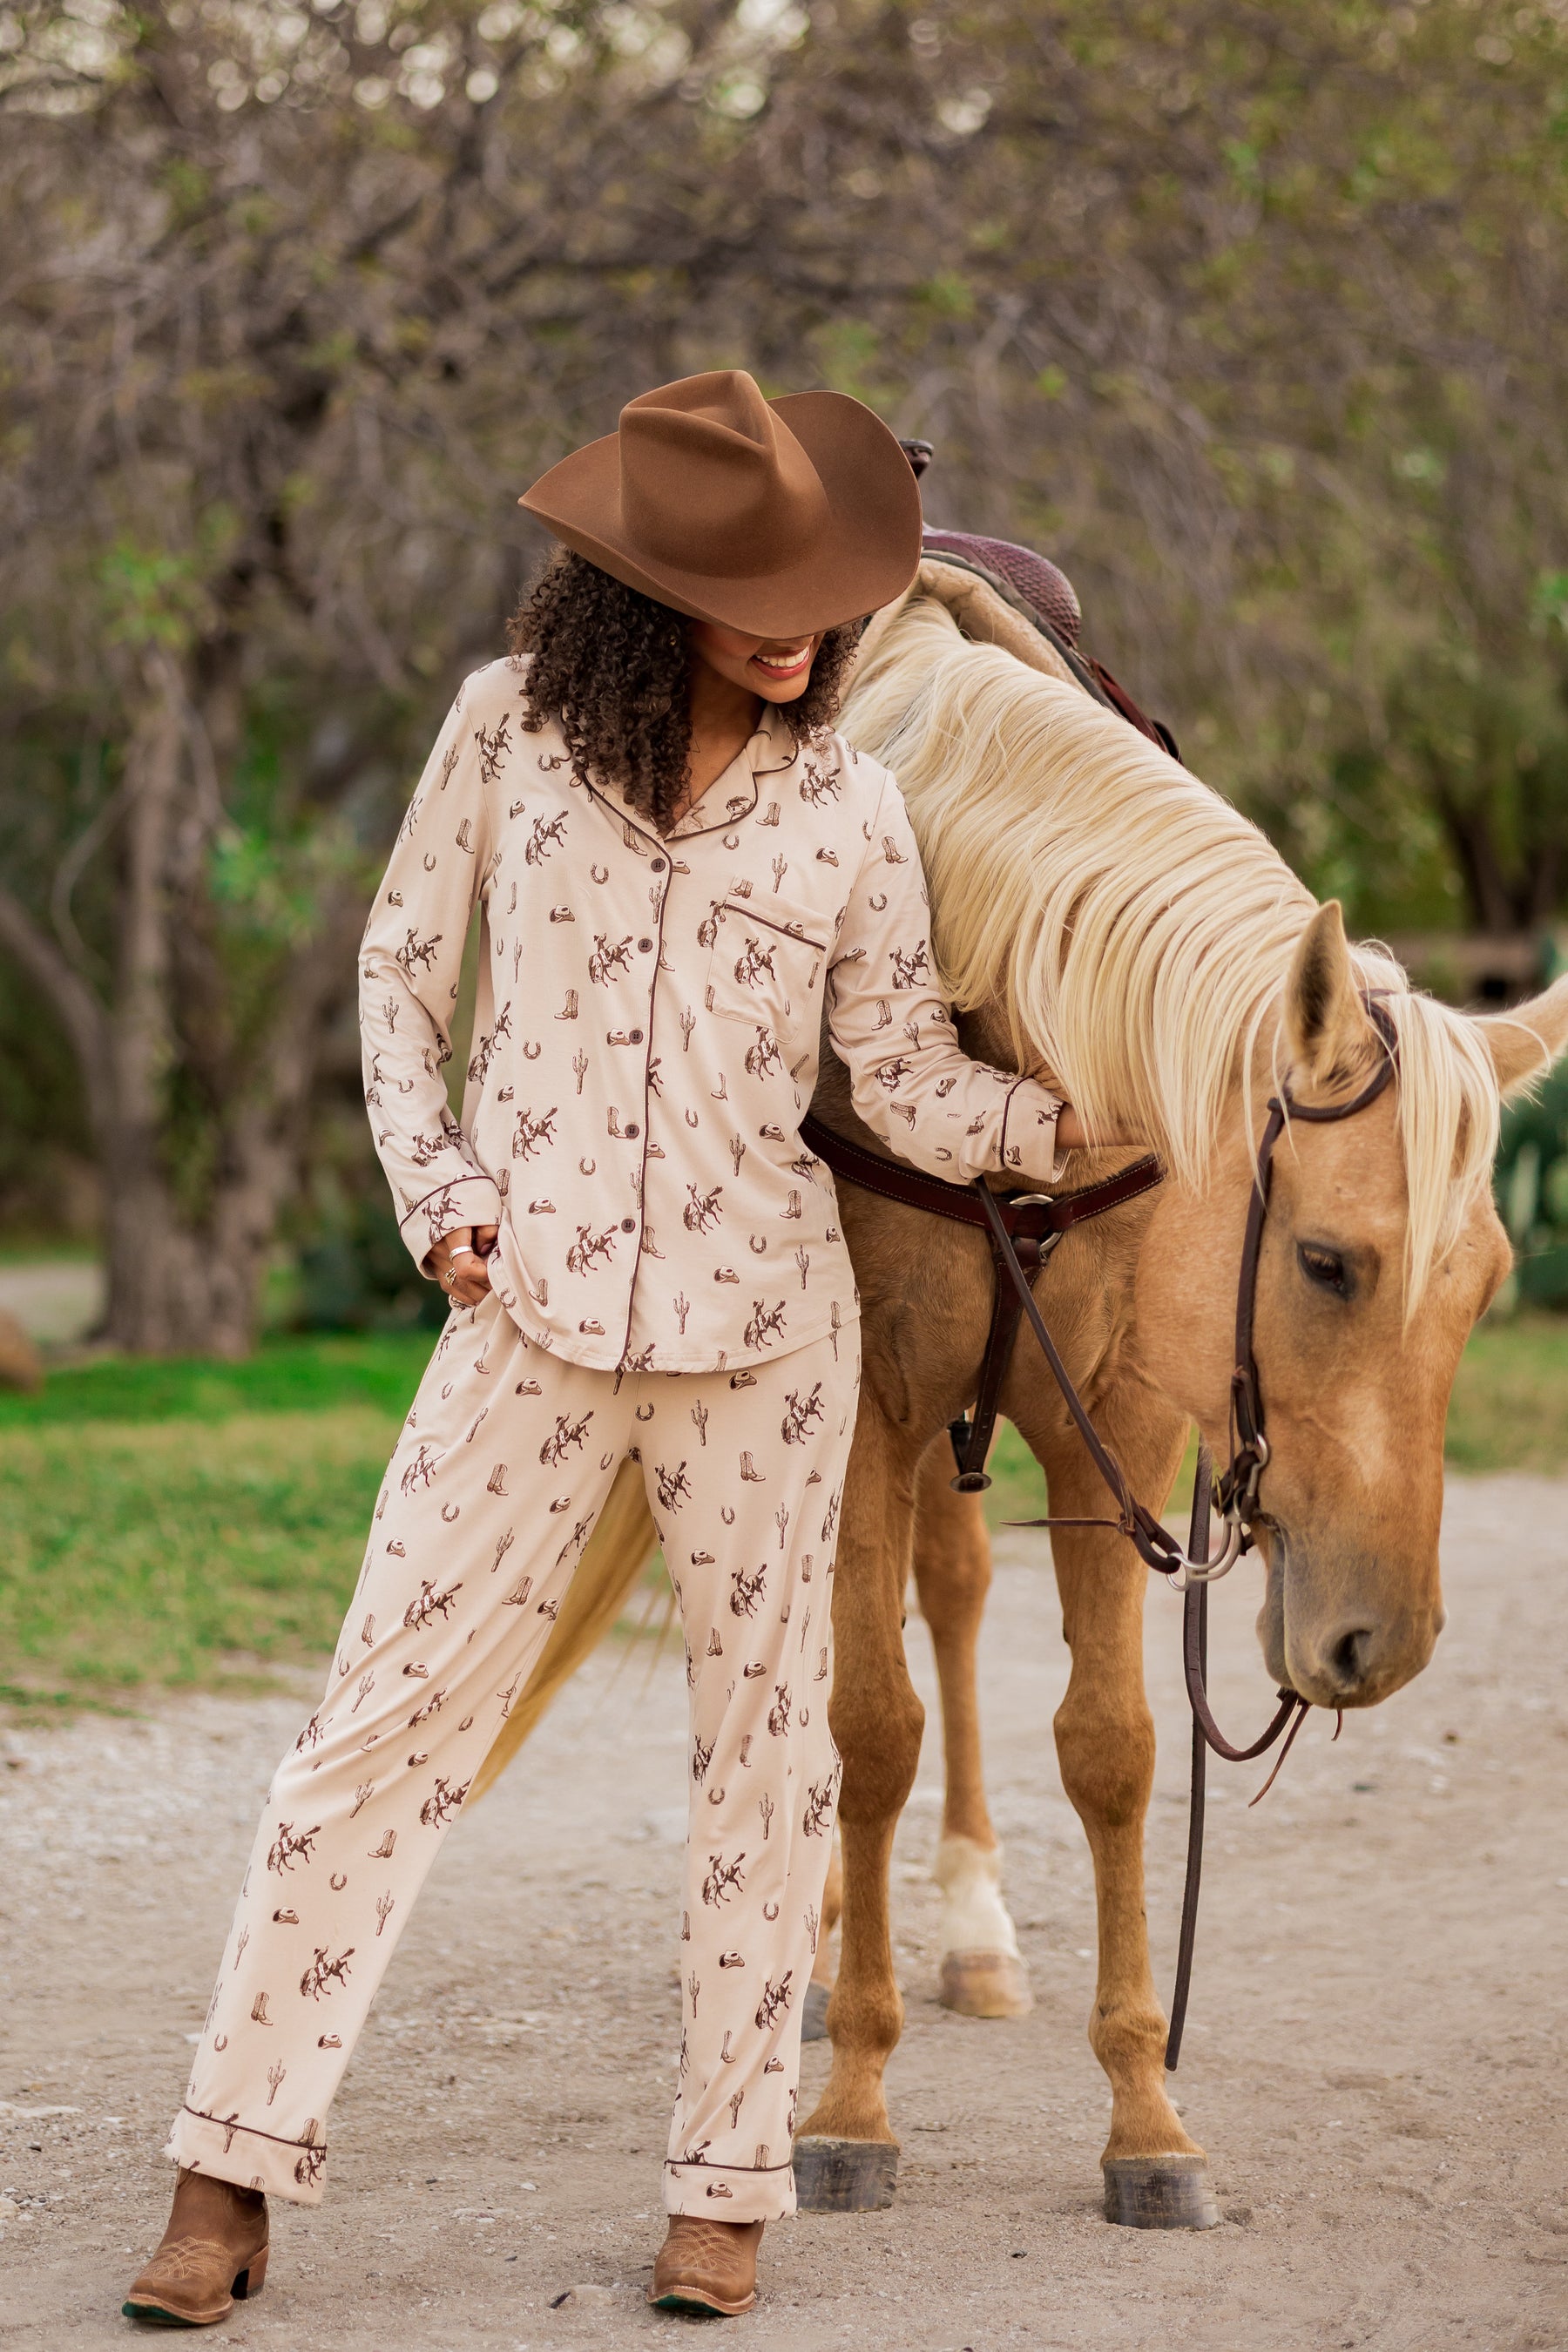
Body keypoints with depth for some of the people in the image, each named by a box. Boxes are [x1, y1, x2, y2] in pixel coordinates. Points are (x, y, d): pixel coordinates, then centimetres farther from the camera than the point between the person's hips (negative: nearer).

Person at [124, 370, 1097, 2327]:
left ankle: (727, 2184, 18)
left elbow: (912, 1091, 4)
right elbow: (400, 972, 9)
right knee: (387, 1711, -3)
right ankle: (232, 2173, 5)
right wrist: (435, 1193, 0)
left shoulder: (848, 810, 1)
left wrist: (1067, 1121, -8)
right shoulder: (509, 728, 0)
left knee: (764, 1728, 6)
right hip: (529, 1310, -1)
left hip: (764, 1324, 1)